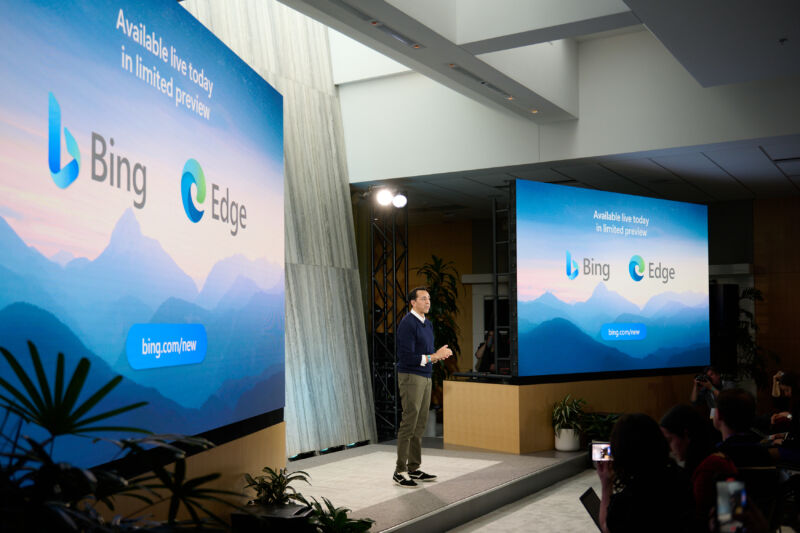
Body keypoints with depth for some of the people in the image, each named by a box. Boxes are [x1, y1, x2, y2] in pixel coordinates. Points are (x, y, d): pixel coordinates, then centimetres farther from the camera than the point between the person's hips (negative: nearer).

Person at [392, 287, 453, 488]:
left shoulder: (428, 324, 13)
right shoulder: (407, 324, -15)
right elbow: (406, 357, -21)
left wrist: (441, 354, -1)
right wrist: (433, 357, -19)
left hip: (425, 378, 9)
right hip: (410, 378, -9)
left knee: (419, 426, 10)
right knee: (408, 424, -7)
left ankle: (414, 468, 16)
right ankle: (400, 472, 0)